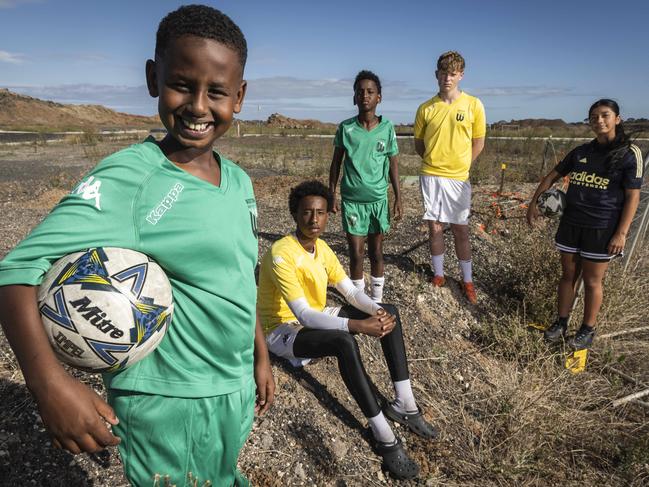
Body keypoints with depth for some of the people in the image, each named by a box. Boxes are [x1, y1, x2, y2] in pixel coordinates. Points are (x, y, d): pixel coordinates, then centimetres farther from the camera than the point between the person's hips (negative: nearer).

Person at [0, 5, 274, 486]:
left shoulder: (239, 180, 1)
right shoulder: (128, 178, -19)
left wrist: (260, 355, 14)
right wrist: (50, 380, -37)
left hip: (236, 390, 6)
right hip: (168, 403, -6)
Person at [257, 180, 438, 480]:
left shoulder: (322, 247, 0)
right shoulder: (281, 254, -26)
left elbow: (351, 292, 0)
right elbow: (303, 315, -33)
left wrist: (376, 311, -22)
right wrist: (357, 325, -42)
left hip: (316, 319, 9)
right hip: (283, 330, -8)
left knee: (389, 312, -3)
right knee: (344, 342, -37)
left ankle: (404, 404, -2)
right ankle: (384, 438, -24)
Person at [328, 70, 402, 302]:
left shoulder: (387, 127, -3)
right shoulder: (345, 127, -4)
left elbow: (393, 164, 4)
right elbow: (336, 162, 4)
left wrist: (398, 198, 2)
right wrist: (332, 194, 2)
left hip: (378, 199, 1)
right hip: (352, 199, 0)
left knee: (376, 252, 10)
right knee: (356, 253, 3)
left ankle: (376, 299, 26)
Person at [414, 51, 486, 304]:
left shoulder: (473, 105, -2)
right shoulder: (426, 108, 1)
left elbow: (478, 143, 5)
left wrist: (460, 165, 4)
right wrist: (434, 161, 4)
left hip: (458, 178, -1)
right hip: (431, 176, 1)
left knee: (461, 230, 7)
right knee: (435, 227, 7)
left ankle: (468, 281, 19)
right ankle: (438, 275, 22)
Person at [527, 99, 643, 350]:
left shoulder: (629, 153, -5)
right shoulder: (580, 152, 7)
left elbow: (632, 196, -8)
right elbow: (553, 176, 18)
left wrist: (621, 233, -13)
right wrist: (534, 203, 12)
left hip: (602, 229, -4)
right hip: (570, 223, 4)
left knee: (592, 281, 5)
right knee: (568, 275, 11)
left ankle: (588, 330, 21)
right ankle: (561, 323, 24)